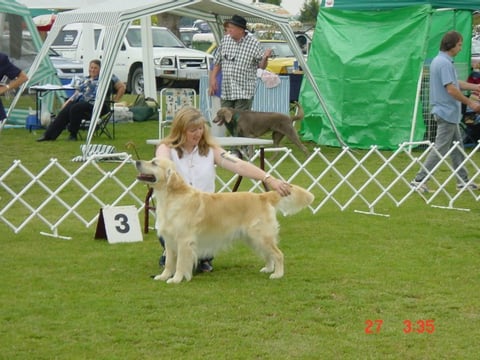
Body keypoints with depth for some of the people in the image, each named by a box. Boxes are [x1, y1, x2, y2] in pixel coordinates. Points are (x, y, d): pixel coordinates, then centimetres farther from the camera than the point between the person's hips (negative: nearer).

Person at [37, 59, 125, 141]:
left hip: (92, 104, -6)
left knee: (75, 109, -34)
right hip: (78, 100, 6)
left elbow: (122, 87, 8)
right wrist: (67, 102, 11)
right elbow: (77, 92, 25)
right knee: (64, 111, -23)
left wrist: (115, 99, 2)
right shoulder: (86, 80, 28)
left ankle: (73, 135, -21)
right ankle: (49, 135, -27)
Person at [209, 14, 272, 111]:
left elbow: (261, 66, -2)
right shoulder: (225, 40, 6)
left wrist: (265, 57, -22)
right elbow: (217, 62, 16)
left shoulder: (253, 43, -5)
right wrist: (213, 78, 7)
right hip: (226, 91, 4)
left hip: (244, 92, -4)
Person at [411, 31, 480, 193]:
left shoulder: (439, 60, 12)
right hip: (447, 113, -11)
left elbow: (455, 83, 21)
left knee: (457, 147, 16)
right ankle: (419, 180, -5)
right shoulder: (445, 63, -21)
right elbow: (451, 89, -24)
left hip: (449, 114, 11)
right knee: (440, 149, -6)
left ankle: (463, 180, 23)